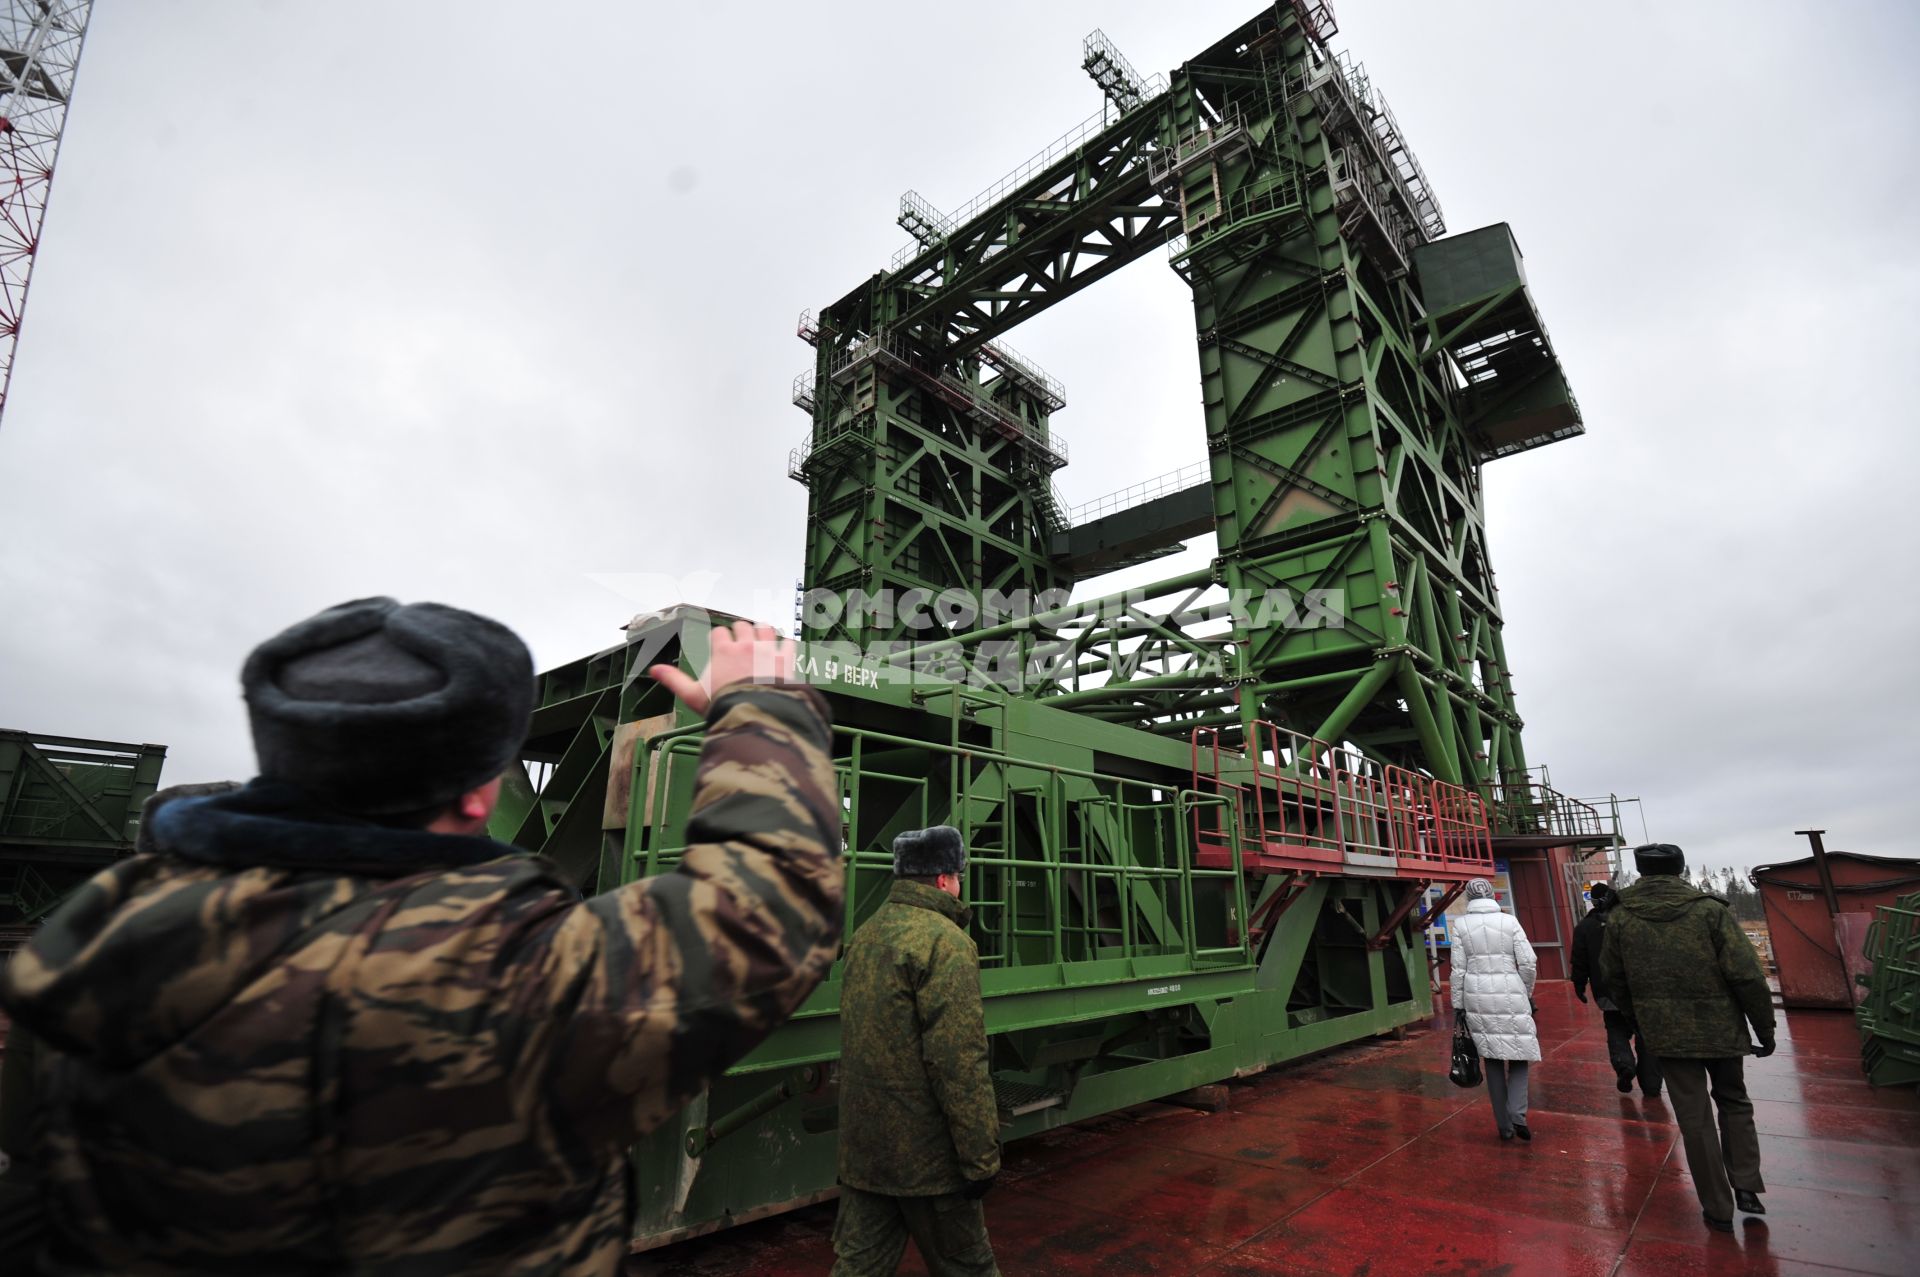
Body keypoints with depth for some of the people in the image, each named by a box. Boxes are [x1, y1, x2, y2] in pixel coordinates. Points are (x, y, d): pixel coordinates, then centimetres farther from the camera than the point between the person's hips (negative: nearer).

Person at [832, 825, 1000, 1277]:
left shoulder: (865, 935, 8)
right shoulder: (944, 941, -19)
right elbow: (960, 1064, -23)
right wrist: (981, 1157, -16)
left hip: (862, 1145, 7)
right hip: (924, 1152, -7)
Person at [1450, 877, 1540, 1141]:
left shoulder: (1460, 924, 0)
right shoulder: (1509, 921, -2)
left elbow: (1459, 969, -1)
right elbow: (1528, 963, -5)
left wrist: (1457, 1005, 6)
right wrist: (1526, 993, 11)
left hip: (1477, 997, 1)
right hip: (1510, 994, -1)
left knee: (1492, 1059, 11)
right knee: (1519, 1055, 13)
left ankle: (1504, 1125, 13)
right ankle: (1518, 1115, -5)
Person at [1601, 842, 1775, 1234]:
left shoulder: (1620, 918, -4)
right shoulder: (1710, 910, -11)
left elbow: (1613, 978, 6)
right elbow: (1747, 975, -11)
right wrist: (1764, 1029, 1)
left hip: (1667, 1033, 0)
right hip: (1720, 1028, 0)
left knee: (1694, 1118, 10)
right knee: (1733, 1102, 24)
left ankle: (1718, 1208, 17)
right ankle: (1746, 1186, 18)